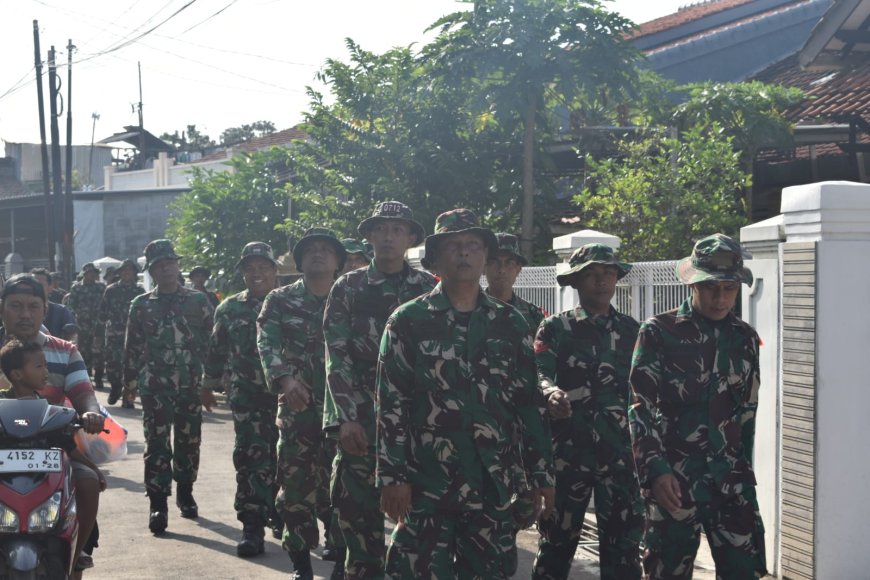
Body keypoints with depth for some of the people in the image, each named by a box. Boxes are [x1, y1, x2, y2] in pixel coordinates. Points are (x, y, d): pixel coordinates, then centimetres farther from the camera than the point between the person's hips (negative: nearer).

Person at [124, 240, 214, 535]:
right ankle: (158, 504, -6)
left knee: (189, 442, 8)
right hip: (154, 386, 0)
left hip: (191, 385, 0)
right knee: (157, 445, -6)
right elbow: (132, 347, 10)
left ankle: (185, 493, 26)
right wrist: (129, 382, 9)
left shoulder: (198, 301, 5)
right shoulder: (141, 305, 7)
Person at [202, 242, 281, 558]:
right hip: (247, 396, 1)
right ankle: (252, 527, -4)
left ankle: (278, 513, 28)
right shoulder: (230, 309, 9)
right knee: (250, 457, -7)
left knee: (281, 457, 9)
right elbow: (216, 350, 17)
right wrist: (208, 386, 21)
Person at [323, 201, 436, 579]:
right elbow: (337, 357, -2)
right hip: (361, 417, 0)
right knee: (358, 509, 1)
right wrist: (345, 417, -12)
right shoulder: (348, 288, 5)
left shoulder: (428, 288, 7)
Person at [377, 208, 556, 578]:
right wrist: (392, 476, -10)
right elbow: (391, 404, -3)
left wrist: (542, 474, 5)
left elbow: (530, 402, 9)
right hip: (425, 481, -2)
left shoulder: (510, 324, 9)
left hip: (492, 481, 3)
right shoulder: (408, 321, 1)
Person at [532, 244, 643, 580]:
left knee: (623, 541, 3)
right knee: (557, 539, 5)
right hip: (568, 450, -2)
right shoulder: (556, 329, 2)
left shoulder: (631, 331, 12)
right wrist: (551, 393, -36)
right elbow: (539, 374, -13)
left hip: (621, 453, 2)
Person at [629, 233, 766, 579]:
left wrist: (743, 467, 16)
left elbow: (747, 410, 17)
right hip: (674, 480, -3)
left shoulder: (745, 339, 10)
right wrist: (656, 470, -17)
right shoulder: (658, 333, -4)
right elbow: (642, 408, -7)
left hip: (730, 479, 4)